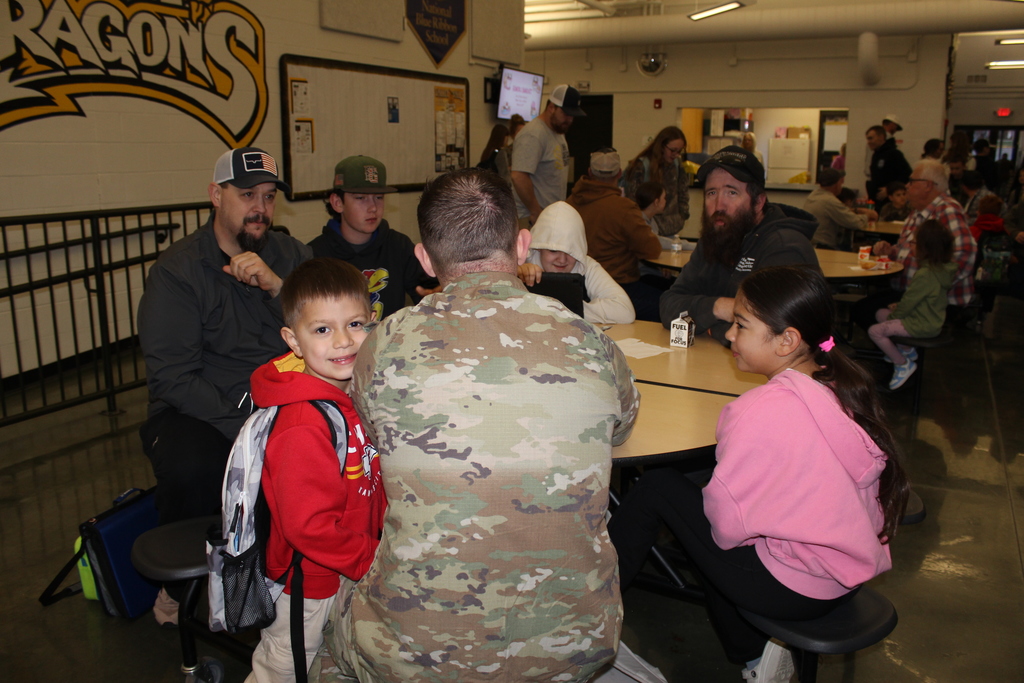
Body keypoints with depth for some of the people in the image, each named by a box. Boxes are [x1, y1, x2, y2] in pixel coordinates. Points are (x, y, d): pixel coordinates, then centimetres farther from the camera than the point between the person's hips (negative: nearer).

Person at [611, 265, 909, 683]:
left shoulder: (762, 413, -27)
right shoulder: (848, 387, -4)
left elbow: (726, 523, -20)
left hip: (795, 592, -8)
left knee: (659, 488, 1)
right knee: (699, 481, 20)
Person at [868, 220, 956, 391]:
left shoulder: (925, 274, -28)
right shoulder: (942, 268, 2)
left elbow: (908, 304, -20)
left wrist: (893, 315, -3)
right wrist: (899, 306, 7)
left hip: (923, 325, -10)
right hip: (931, 319, 10)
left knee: (875, 331, -13)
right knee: (880, 313, 19)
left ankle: (903, 364, 2)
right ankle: (907, 350, 24)